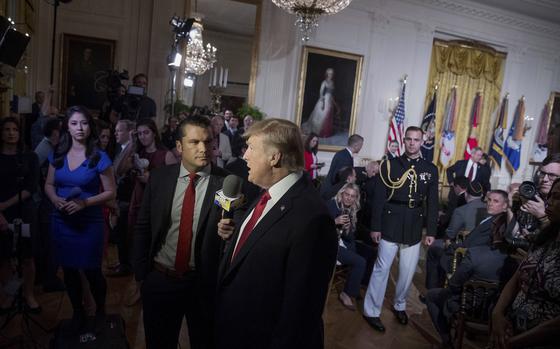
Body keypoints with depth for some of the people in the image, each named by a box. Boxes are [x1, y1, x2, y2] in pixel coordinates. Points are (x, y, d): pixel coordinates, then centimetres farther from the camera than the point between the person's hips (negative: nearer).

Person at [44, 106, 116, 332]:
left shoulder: (99, 158, -11)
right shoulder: (57, 155, 1)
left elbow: (110, 192, -9)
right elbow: (49, 184, 10)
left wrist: (85, 202, -22)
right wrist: (56, 200, -11)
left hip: (89, 223, -4)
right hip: (61, 221, 4)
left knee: (91, 270, 6)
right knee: (69, 269, 16)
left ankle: (100, 311, 32)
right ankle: (77, 312, 38)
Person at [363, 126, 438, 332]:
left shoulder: (430, 169, 6)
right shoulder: (390, 165, -1)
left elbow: (432, 203, 7)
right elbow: (379, 198, -3)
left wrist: (431, 231, 4)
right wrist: (375, 226, -6)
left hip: (414, 227, 3)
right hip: (391, 223, -3)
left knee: (408, 271, 11)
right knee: (382, 268, 1)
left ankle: (399, 305, 33)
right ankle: (372, 311, 12)